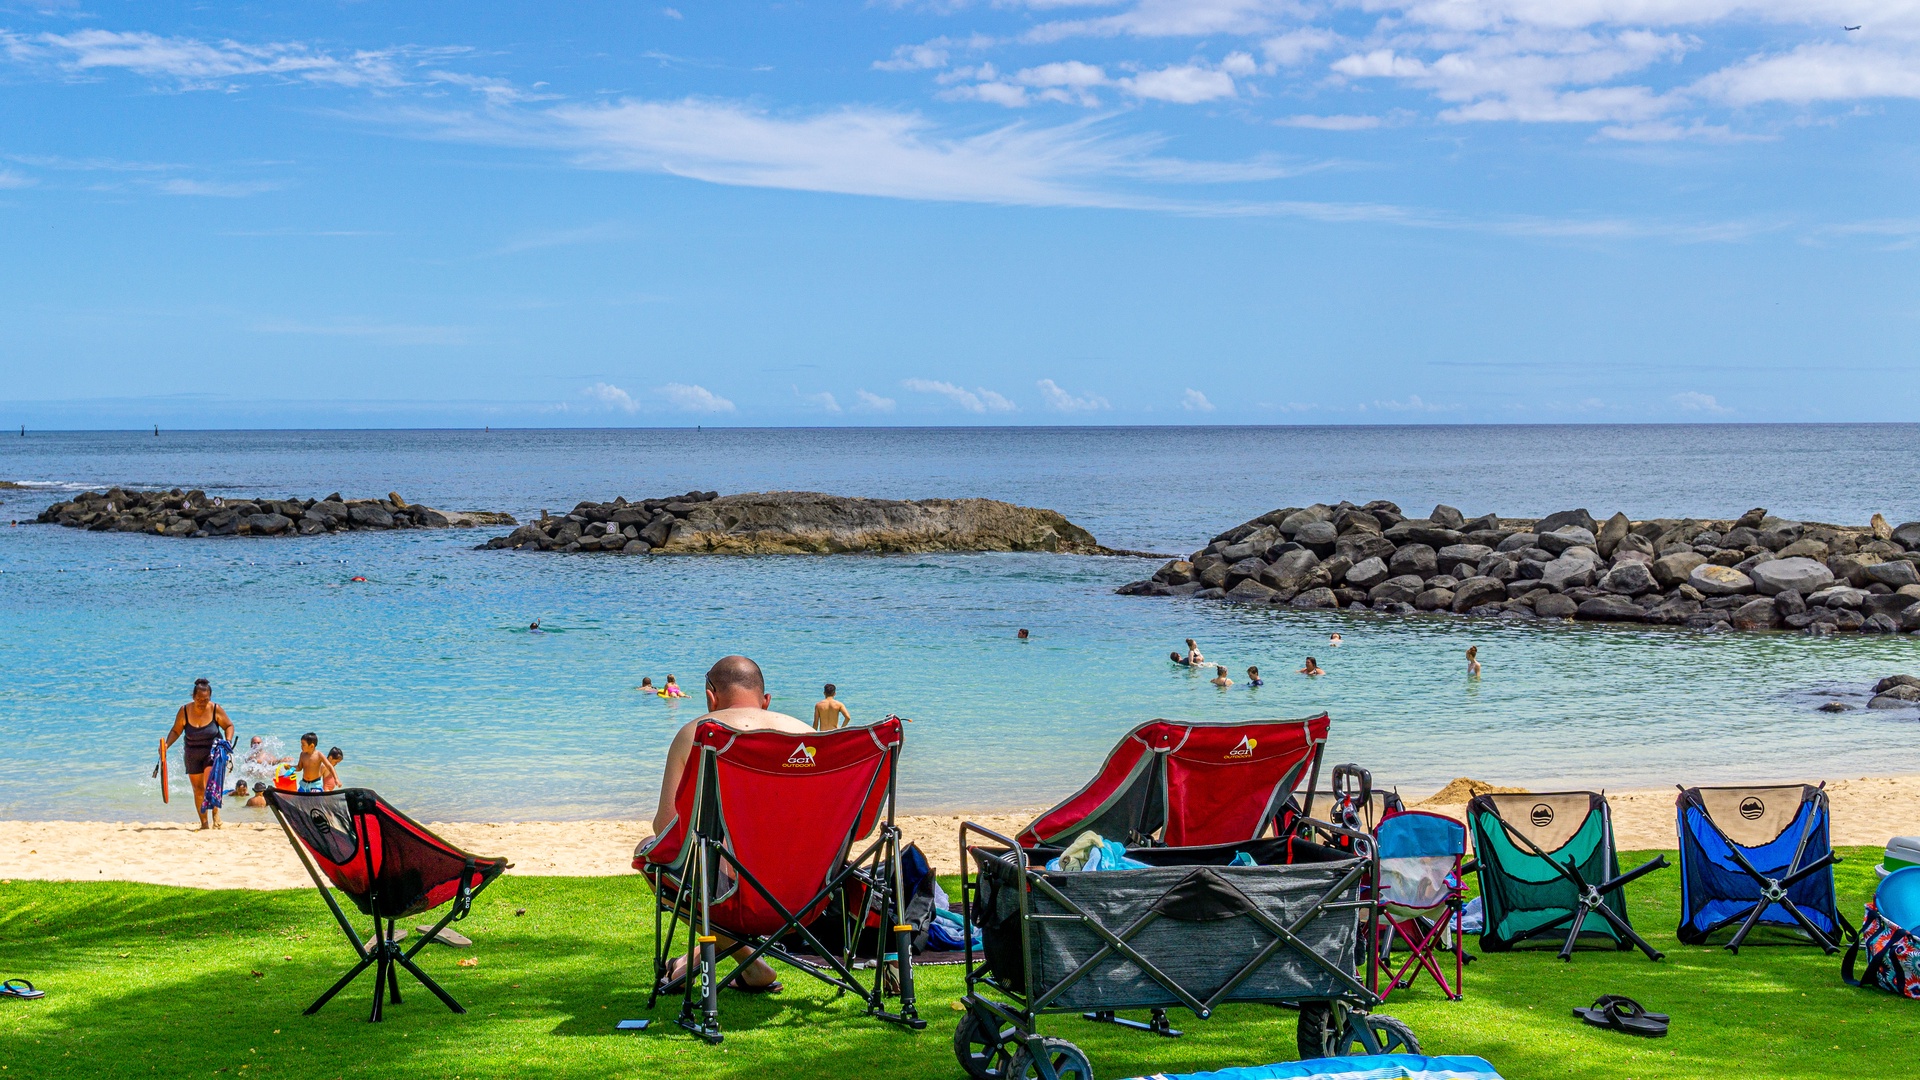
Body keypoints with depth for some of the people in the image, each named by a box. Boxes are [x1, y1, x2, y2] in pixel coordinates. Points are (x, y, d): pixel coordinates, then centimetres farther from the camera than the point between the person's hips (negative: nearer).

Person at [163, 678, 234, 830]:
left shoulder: (216, 710, -13)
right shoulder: (184, 711, -11)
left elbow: (229, 726, 0)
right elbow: (176, 731, -1)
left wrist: (228, 740, -16)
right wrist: (167, 745, -16)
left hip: (213, 751, -2)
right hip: (193, 755, 2)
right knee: (198, 789, 7)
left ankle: (216, 813, -9)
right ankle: (204, 822, 17)